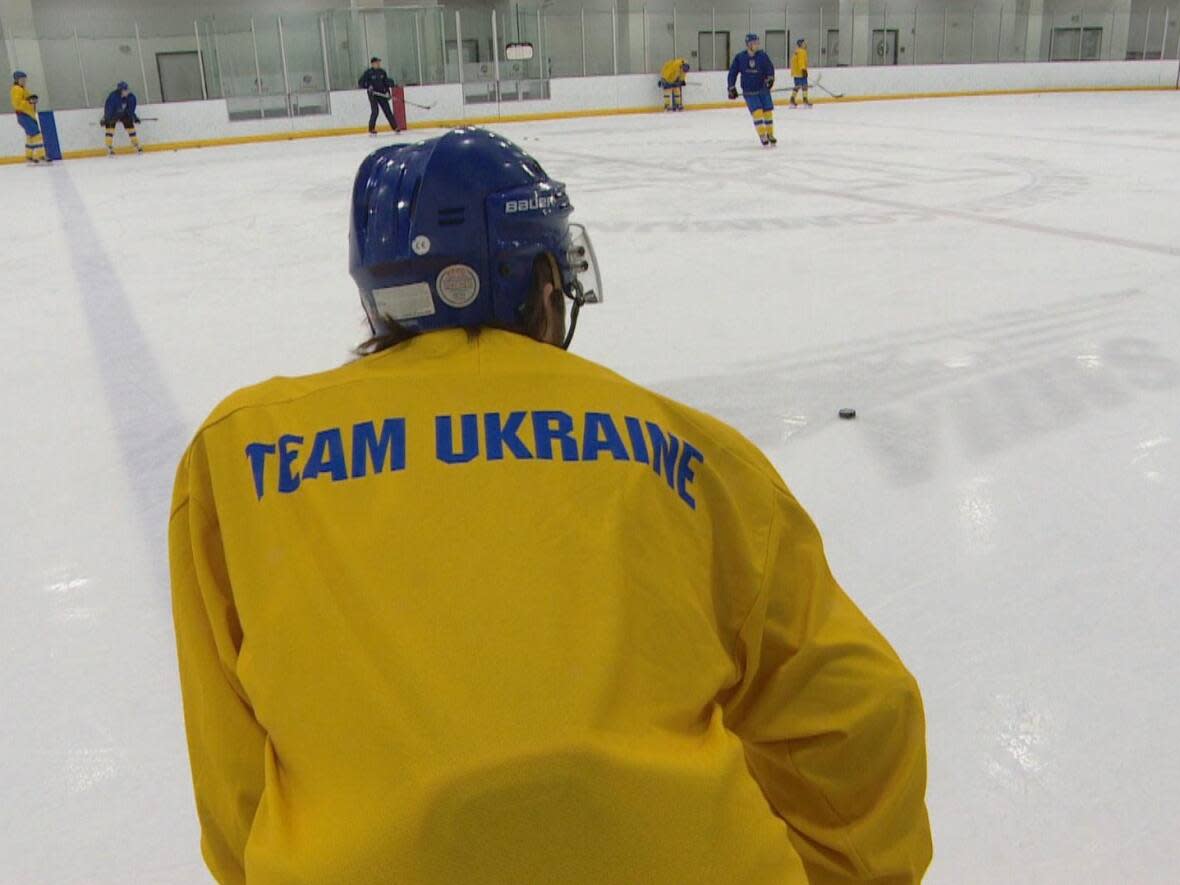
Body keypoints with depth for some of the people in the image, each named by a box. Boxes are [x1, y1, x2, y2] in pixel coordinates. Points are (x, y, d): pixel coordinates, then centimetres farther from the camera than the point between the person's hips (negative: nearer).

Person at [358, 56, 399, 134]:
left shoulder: (382, 71, 9)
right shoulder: (368, 73, -6)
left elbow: (386, 81, 17)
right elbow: (360, 82, -6)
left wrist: (392, 84, 0)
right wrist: (367, 86, -21)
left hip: (382, 94, 5)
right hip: (372, 94, -5)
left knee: (388, 110, 5)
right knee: (375, 111, -15)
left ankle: (395, 127, 12)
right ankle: (371, 130, -7)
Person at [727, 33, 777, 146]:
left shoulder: (763, 56, -4)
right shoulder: (739, 57, -5)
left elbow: (770, 68, -7)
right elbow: (733, 73, 1)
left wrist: (770, 78, -26)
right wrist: (732, 88, -2)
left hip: (763, 90, 2)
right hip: (749, 92, -2)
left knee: (768, 112, 4)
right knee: (757, 112, -14)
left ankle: (770, 135, 22)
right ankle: (762, 136, -5)